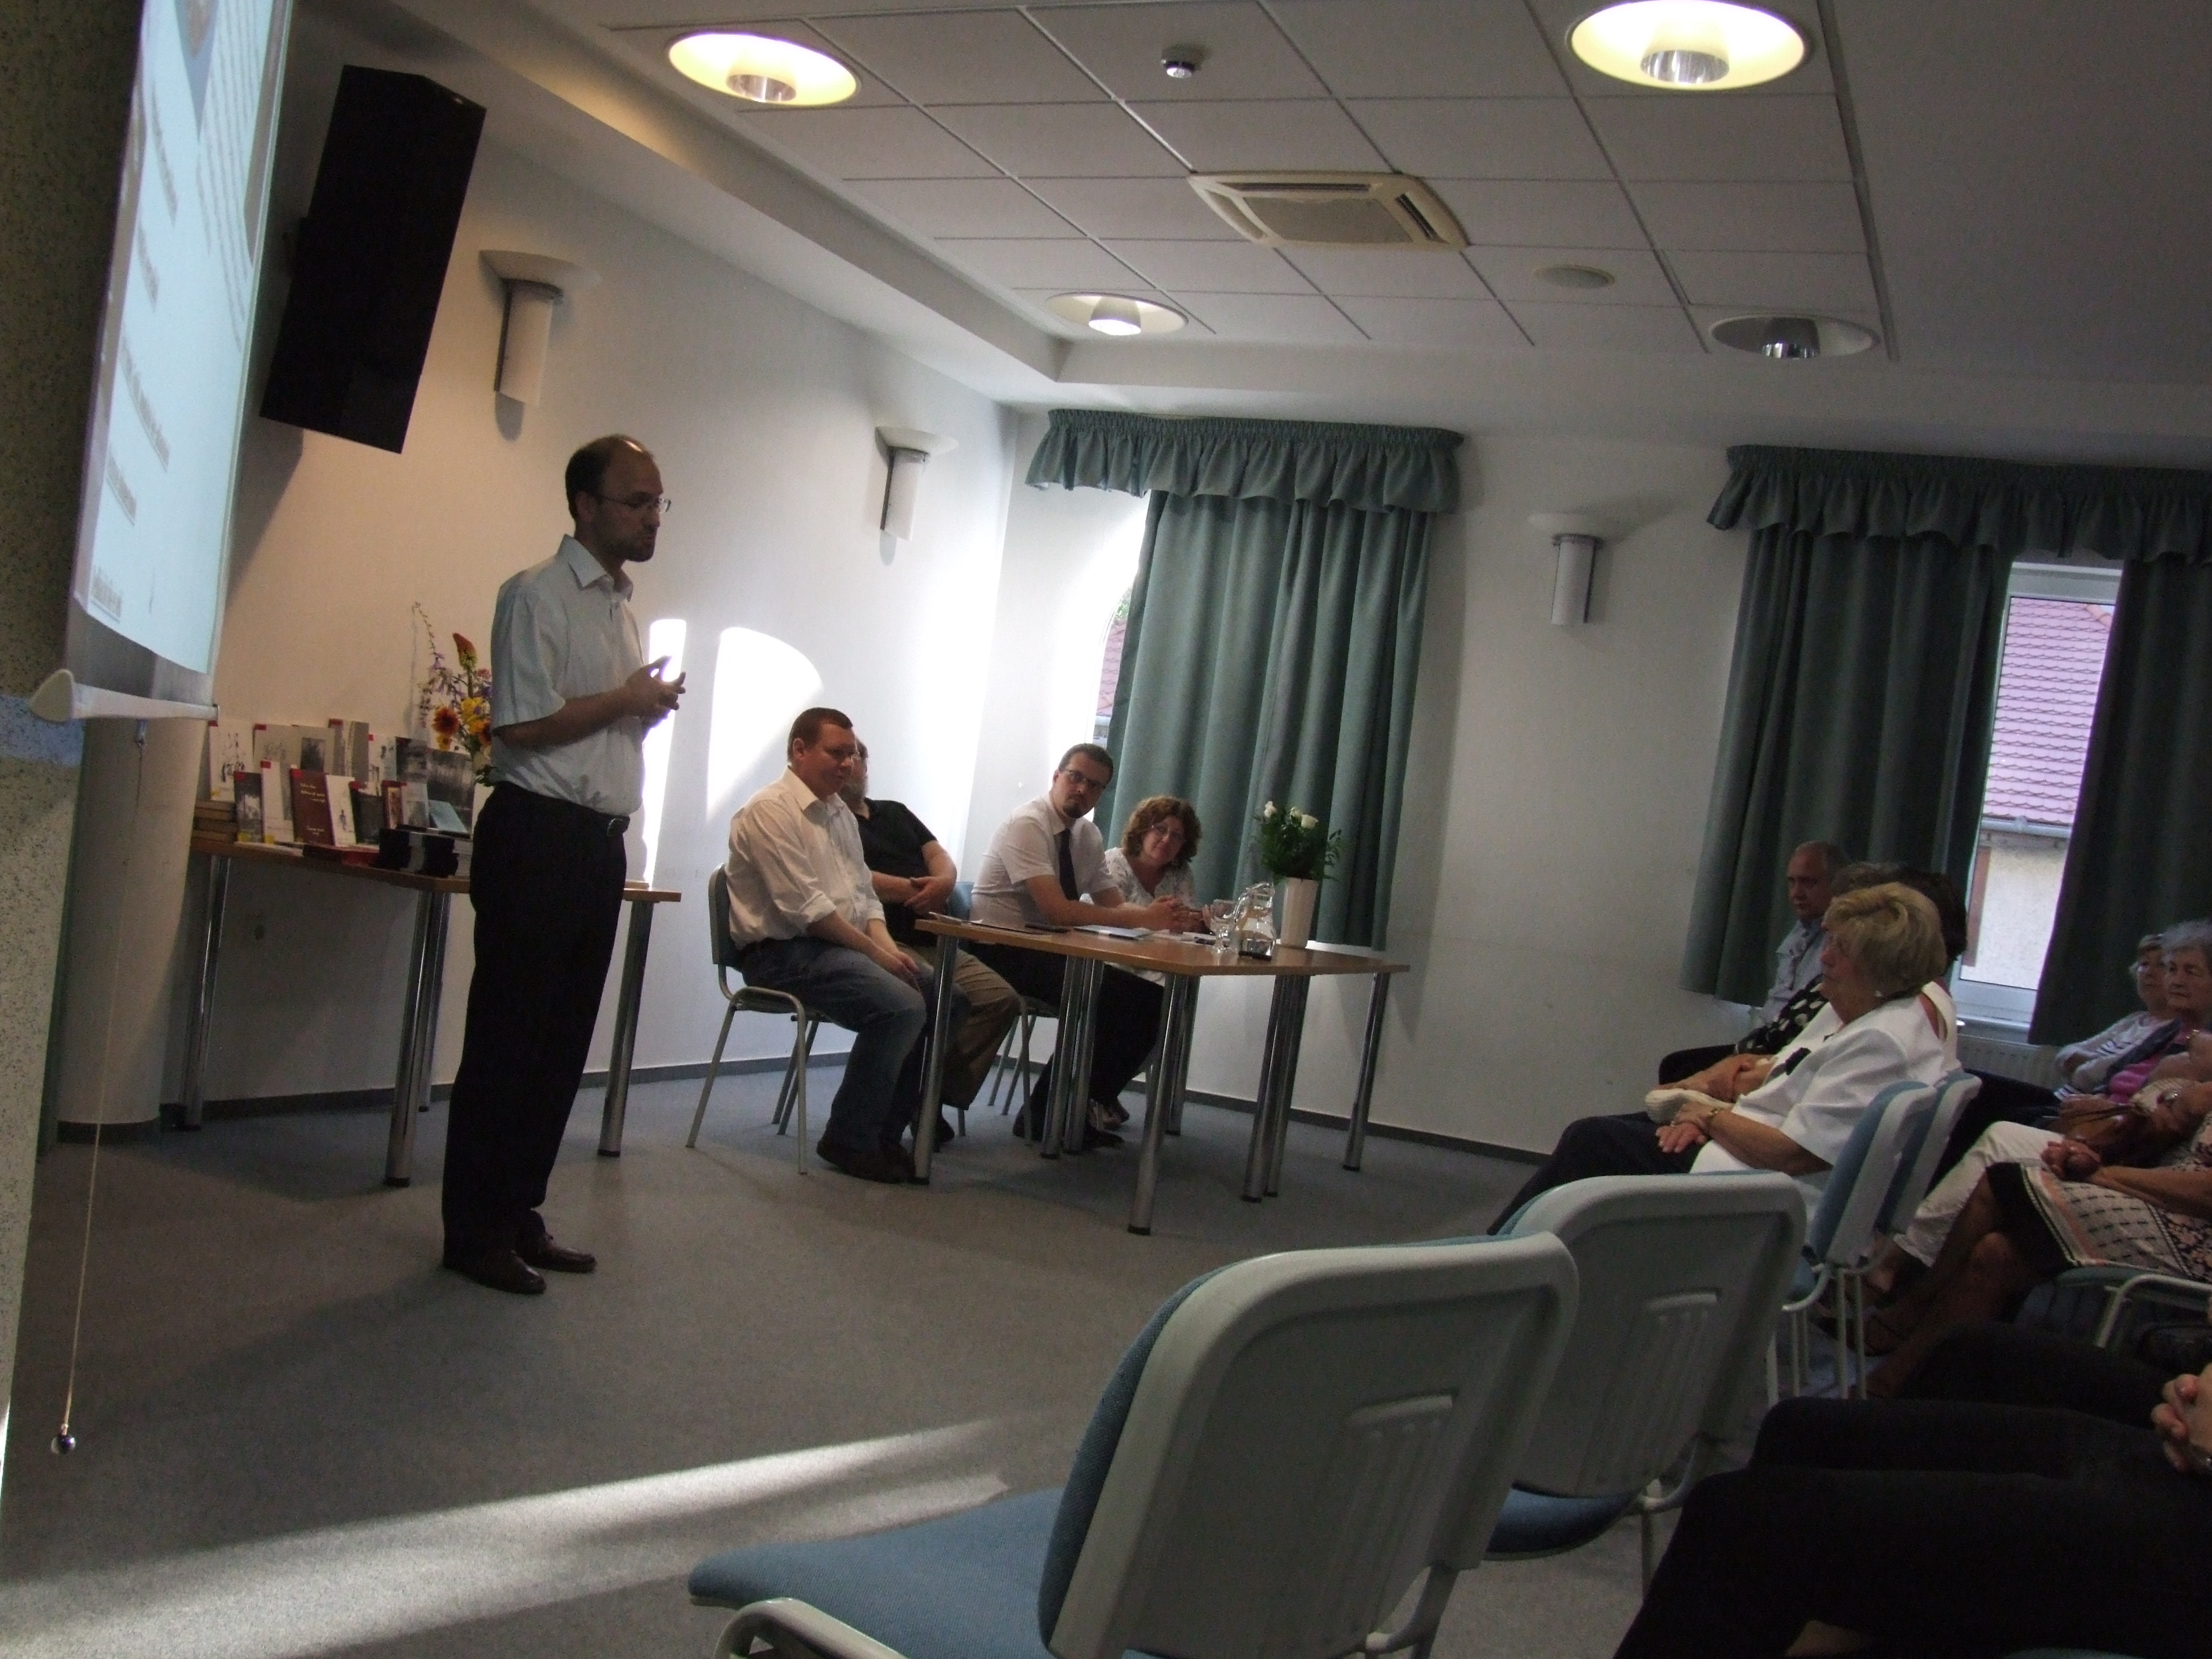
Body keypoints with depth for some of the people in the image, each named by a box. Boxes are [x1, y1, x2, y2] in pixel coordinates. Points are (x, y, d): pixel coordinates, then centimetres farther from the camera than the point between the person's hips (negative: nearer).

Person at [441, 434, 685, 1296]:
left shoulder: (624, 606, 19)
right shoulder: (537, 595, -8)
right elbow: (522, 724, -17)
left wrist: (651, 706, 7)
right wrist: (630, 700, -10)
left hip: (600, 841, 9)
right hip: (537, 836, -9)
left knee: (563, 1041, 12)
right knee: (509, 1040, -3)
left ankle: (518, 1215, 22)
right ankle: (475, 1232, 6)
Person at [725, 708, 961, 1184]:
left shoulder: (840, 812, 16)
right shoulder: (770, 811, -11)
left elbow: (865, 894, 16)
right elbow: (804, 908, -19)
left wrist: (887, 945, -4)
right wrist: (875, 952, -16)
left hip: (840, 944, 9)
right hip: (784, 951, -9)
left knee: (945, 999, -5)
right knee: (901, 1005, -27)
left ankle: (886, 1130, 3)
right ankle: (849, 1140, -12)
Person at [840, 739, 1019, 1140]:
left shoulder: (896, 813, 27)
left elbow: (940, 858, 17)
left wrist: (943, 882, -7)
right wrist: (914, 890, -10)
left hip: (933, 941, 8)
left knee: (1003, 999, -13)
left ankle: (940, 1094, -8)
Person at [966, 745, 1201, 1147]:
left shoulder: (1089, 835, 10)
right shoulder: (1027, 824, -16)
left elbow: (1114, 904, 3)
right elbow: (1057, 909, -26)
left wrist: (1165, 917, -19)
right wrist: (1142, 918, -28)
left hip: (1047, 950, 8)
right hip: (1000, 950, -8)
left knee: (1145, 1001, -7)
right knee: (1107, 999, -26)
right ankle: (1050, 1112, -11)